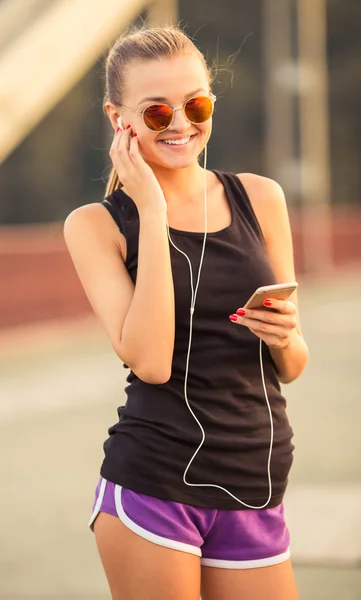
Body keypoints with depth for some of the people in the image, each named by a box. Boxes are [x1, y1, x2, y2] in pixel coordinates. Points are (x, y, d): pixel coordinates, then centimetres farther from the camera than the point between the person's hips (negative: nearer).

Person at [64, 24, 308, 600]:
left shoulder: (259, 198, 7)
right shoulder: (97, 224, -2)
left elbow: (292, 367, 13)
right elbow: (151, 362, -16)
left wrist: (284, 337, -11)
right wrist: (152, 214, -14)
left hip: (256, 490, 3)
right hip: (152, 487, -3)